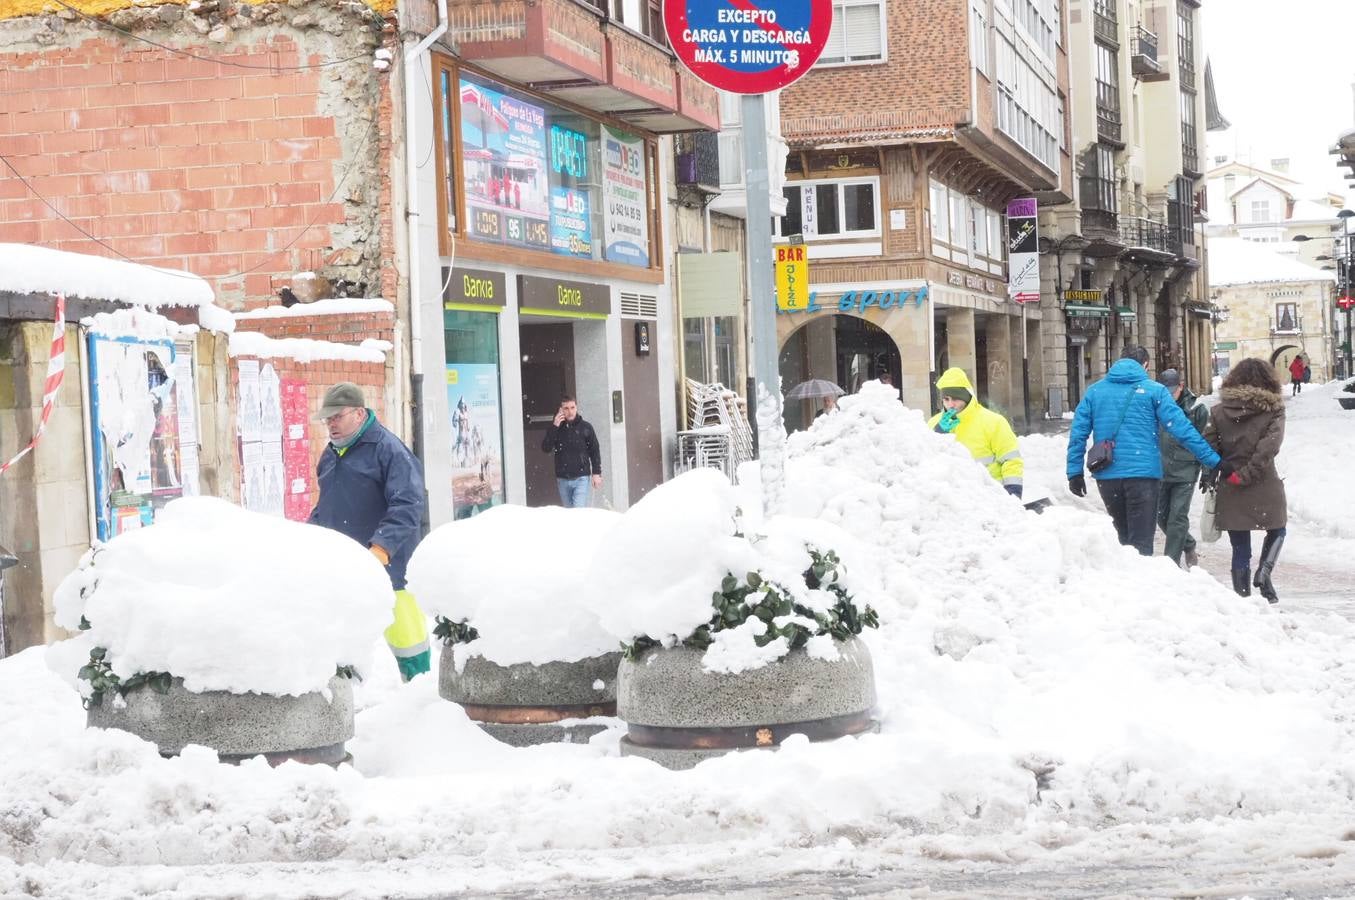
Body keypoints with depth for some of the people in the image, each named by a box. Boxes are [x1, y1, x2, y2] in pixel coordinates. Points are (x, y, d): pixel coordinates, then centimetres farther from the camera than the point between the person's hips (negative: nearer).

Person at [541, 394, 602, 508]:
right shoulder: (556, 428, 4)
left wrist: (596, 473, -2)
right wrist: (554, 427, -15)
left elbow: (594, 452, 4)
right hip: (563, 480, 3)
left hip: (581, 478, -3)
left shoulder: (585, 427, -1)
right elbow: (545, 448, -8)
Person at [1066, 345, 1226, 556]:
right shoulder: (1153, 390, 1)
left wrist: (1074, 472, 9)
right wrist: (1212, 460, -4)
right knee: (1141, 541, -3)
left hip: (1106, 476, 4)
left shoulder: (1094, 391, 11)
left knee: (1124, 538, 18)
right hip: (1142, 473, -4)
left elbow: (1078, 432, 6)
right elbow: (1181, 428, -6)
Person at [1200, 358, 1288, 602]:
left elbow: (1209, 446, -3)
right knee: (1276, 532, 22)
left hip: (1230, 491, 2)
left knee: (1240, 549, 9)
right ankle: (1265, 570, -2)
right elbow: (1268, 449, -15)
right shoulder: (1273, 411, -3)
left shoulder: (1218, 412, 4)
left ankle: (1242, 595, 8)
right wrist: (1245, 475, -11)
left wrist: (1209, 477, 2)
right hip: (1264, 489, -2)